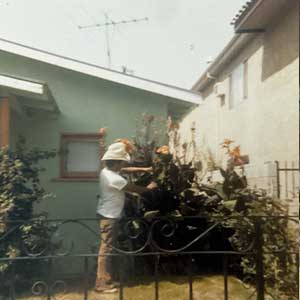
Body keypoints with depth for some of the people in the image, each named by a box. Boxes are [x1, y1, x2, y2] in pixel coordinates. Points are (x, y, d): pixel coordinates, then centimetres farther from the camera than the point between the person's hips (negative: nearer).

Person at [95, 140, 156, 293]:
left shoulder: (106, 171, 3)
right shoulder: (115, 179, -26)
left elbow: (125, 170, 17)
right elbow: (134, 189, -13)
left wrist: (143, 169, 11)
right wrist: (149, 188, 4)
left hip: (108, 214, 10)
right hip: (109, 216, -10)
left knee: (107, 248, 16)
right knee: (106, 249, -2)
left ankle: (106, 280, 26)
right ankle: (102, 284, 7)